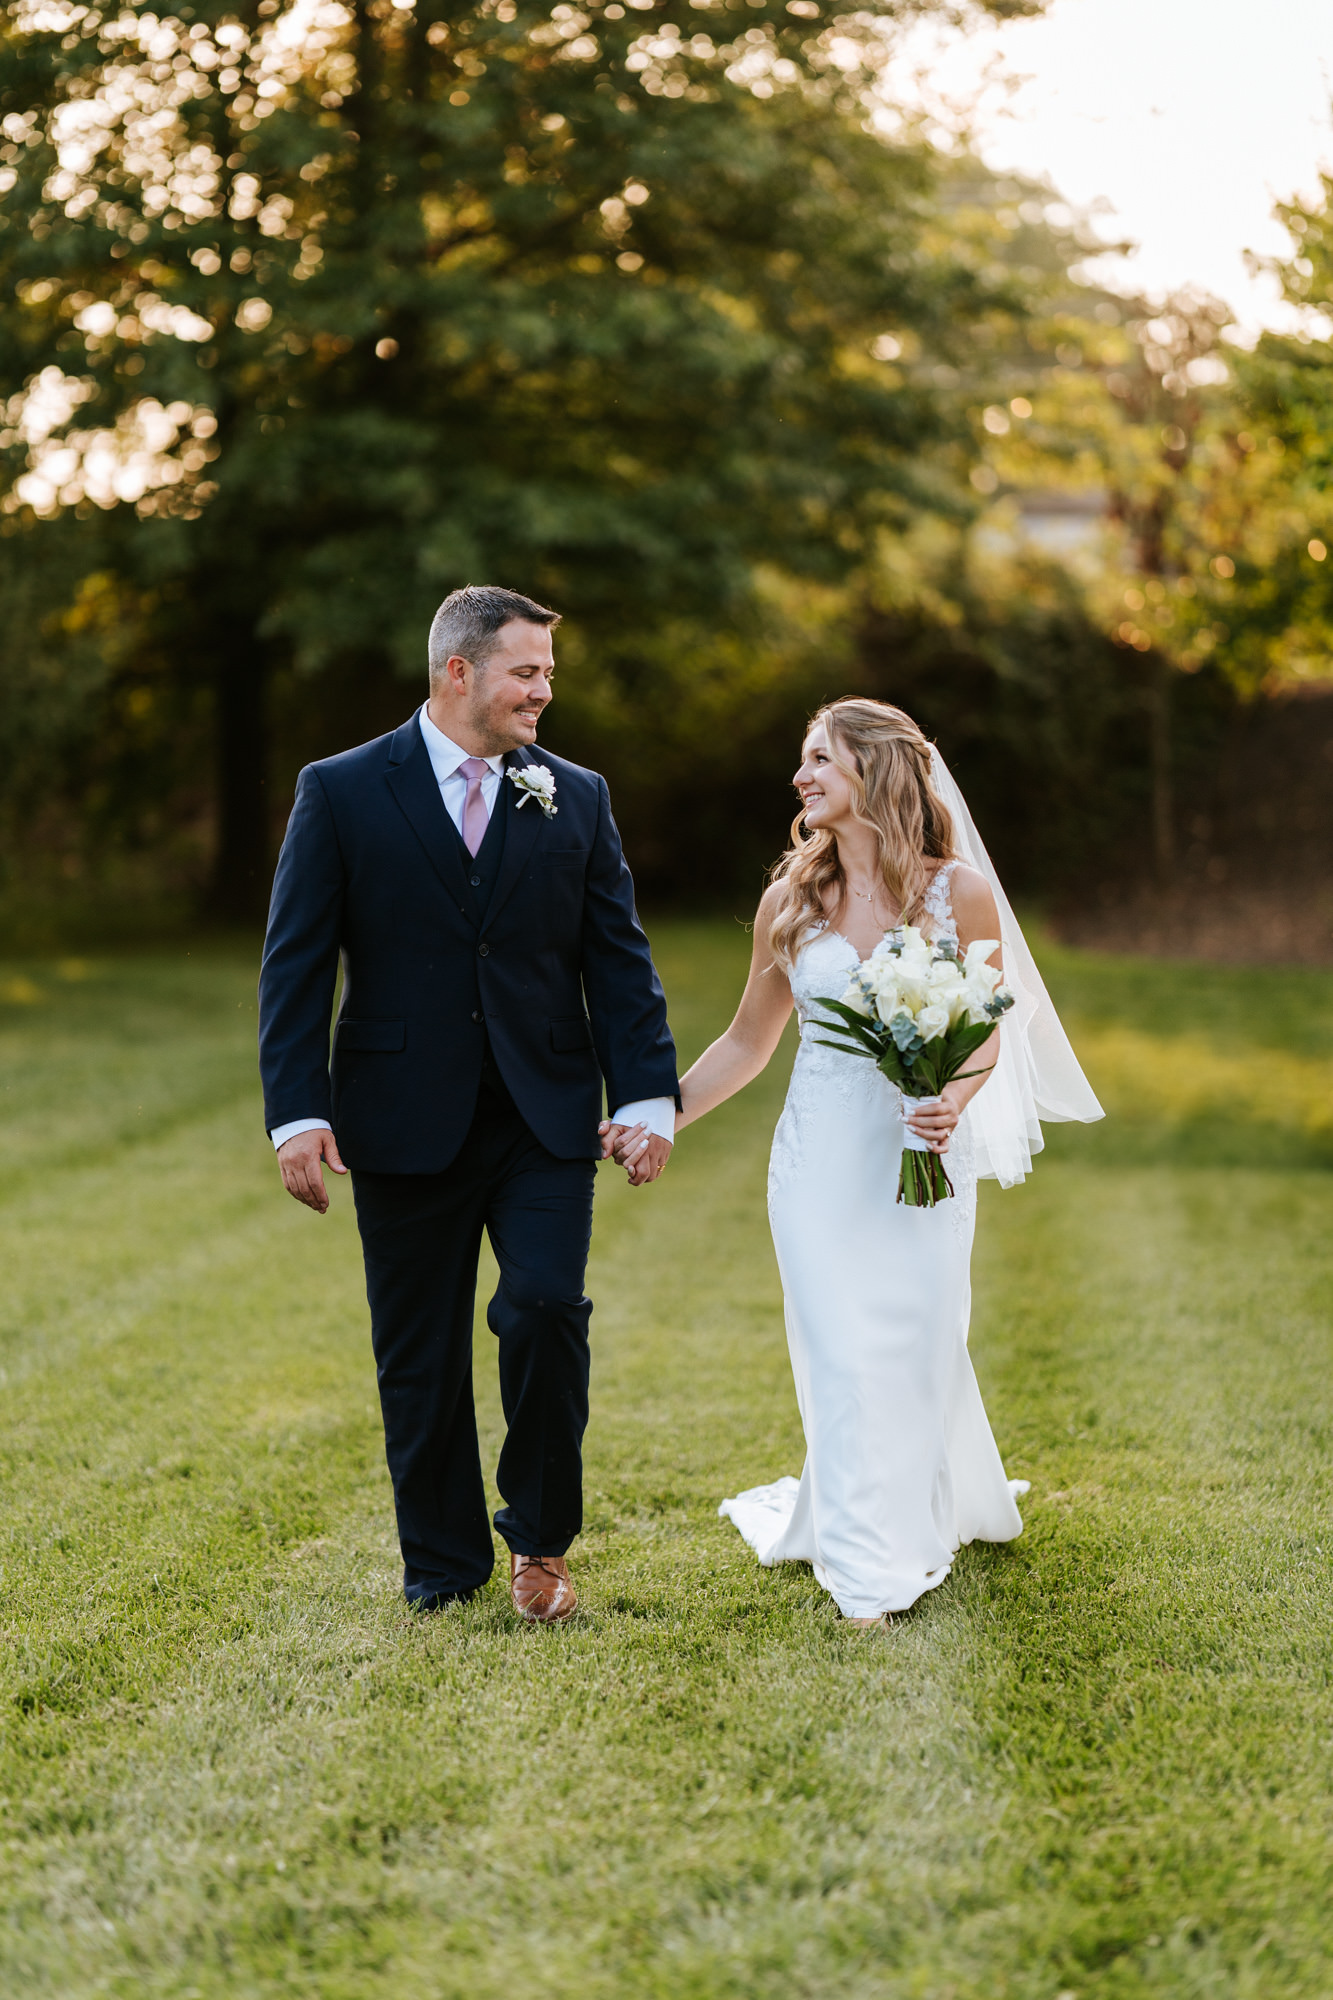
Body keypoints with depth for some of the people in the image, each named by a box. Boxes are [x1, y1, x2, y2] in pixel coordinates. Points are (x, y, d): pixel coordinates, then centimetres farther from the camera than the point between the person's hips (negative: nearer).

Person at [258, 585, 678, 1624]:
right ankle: (443, 1567, 23)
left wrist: (649, 1094, -4)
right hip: (406, 1126, -1)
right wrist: (297, 1111, -11)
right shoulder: (343, 793, 0)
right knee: (421, 1355, 7)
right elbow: (296, 964, -3)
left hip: (548, 1119, 1)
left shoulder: (577, 798, 7)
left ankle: (541, 1543, 9)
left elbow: (619, 958, 7)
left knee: (547, 1311, -12)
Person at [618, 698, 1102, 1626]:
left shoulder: (960, 893, -4)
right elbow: (749, 1042, 11)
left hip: (923, 1156, -1)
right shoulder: (792, 900, 3)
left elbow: (987, 1029, 3)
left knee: (918, 1348, 4)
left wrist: (954, 1100, -16)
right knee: (844, 1358, -2)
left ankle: (929, 1518, 29)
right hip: (821, 1159, 1)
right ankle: (869, 1568, 9)